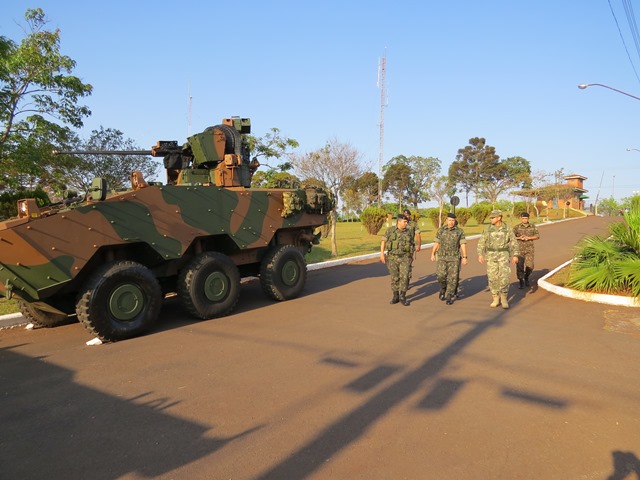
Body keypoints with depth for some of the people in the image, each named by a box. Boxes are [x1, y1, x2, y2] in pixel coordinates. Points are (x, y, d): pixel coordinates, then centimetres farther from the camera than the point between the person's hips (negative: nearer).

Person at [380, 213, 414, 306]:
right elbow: (383, 241, 0)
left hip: (405, 258, 0)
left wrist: (411, 259, 11)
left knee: (404, 277, -10)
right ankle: (395, 296, 19)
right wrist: (382, 253, -10)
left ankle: (402, 297, 3)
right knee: (394, 278, 6)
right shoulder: (390, 230, -2)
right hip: (392, 258, 0)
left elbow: (411, 245, 10)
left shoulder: (409, 232, 2)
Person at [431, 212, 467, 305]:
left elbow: (463, 245, -4)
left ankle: (449, 297, 8)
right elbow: (436, 243, 6)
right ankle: (443, 289, 20)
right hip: (442, 257, 1)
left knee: (452, 278, -2)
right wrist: (433, 254, 1)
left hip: (454, 258, -1)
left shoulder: (459, 231, -1)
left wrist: (464, 257, -10)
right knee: (441, 275, -11)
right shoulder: (441, 230, 3)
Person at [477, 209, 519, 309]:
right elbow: (481, 243, 2)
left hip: (504, 256, -1)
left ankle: (504, 298, 4)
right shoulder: (487, 229, 3)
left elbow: (514, 243, 3)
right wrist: (480, 254, -10)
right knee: (492, 278, 0)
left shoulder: (507, 229, 0)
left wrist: (515, 255, -6)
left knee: (504, 277, -12)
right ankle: (496, 299, 14)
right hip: (491, 256, 2)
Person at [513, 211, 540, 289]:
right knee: (519, 266, -6)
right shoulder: (517, 227, -2)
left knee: (530, 266, -2)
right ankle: (521, 281, 9)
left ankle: (526, 278, 26)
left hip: (529, 249, 2)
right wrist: (519, 238, -26)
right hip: (519, 249, -1)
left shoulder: (533, 226, 5)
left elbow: (537, 236, -1)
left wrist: (528, 237, -17)